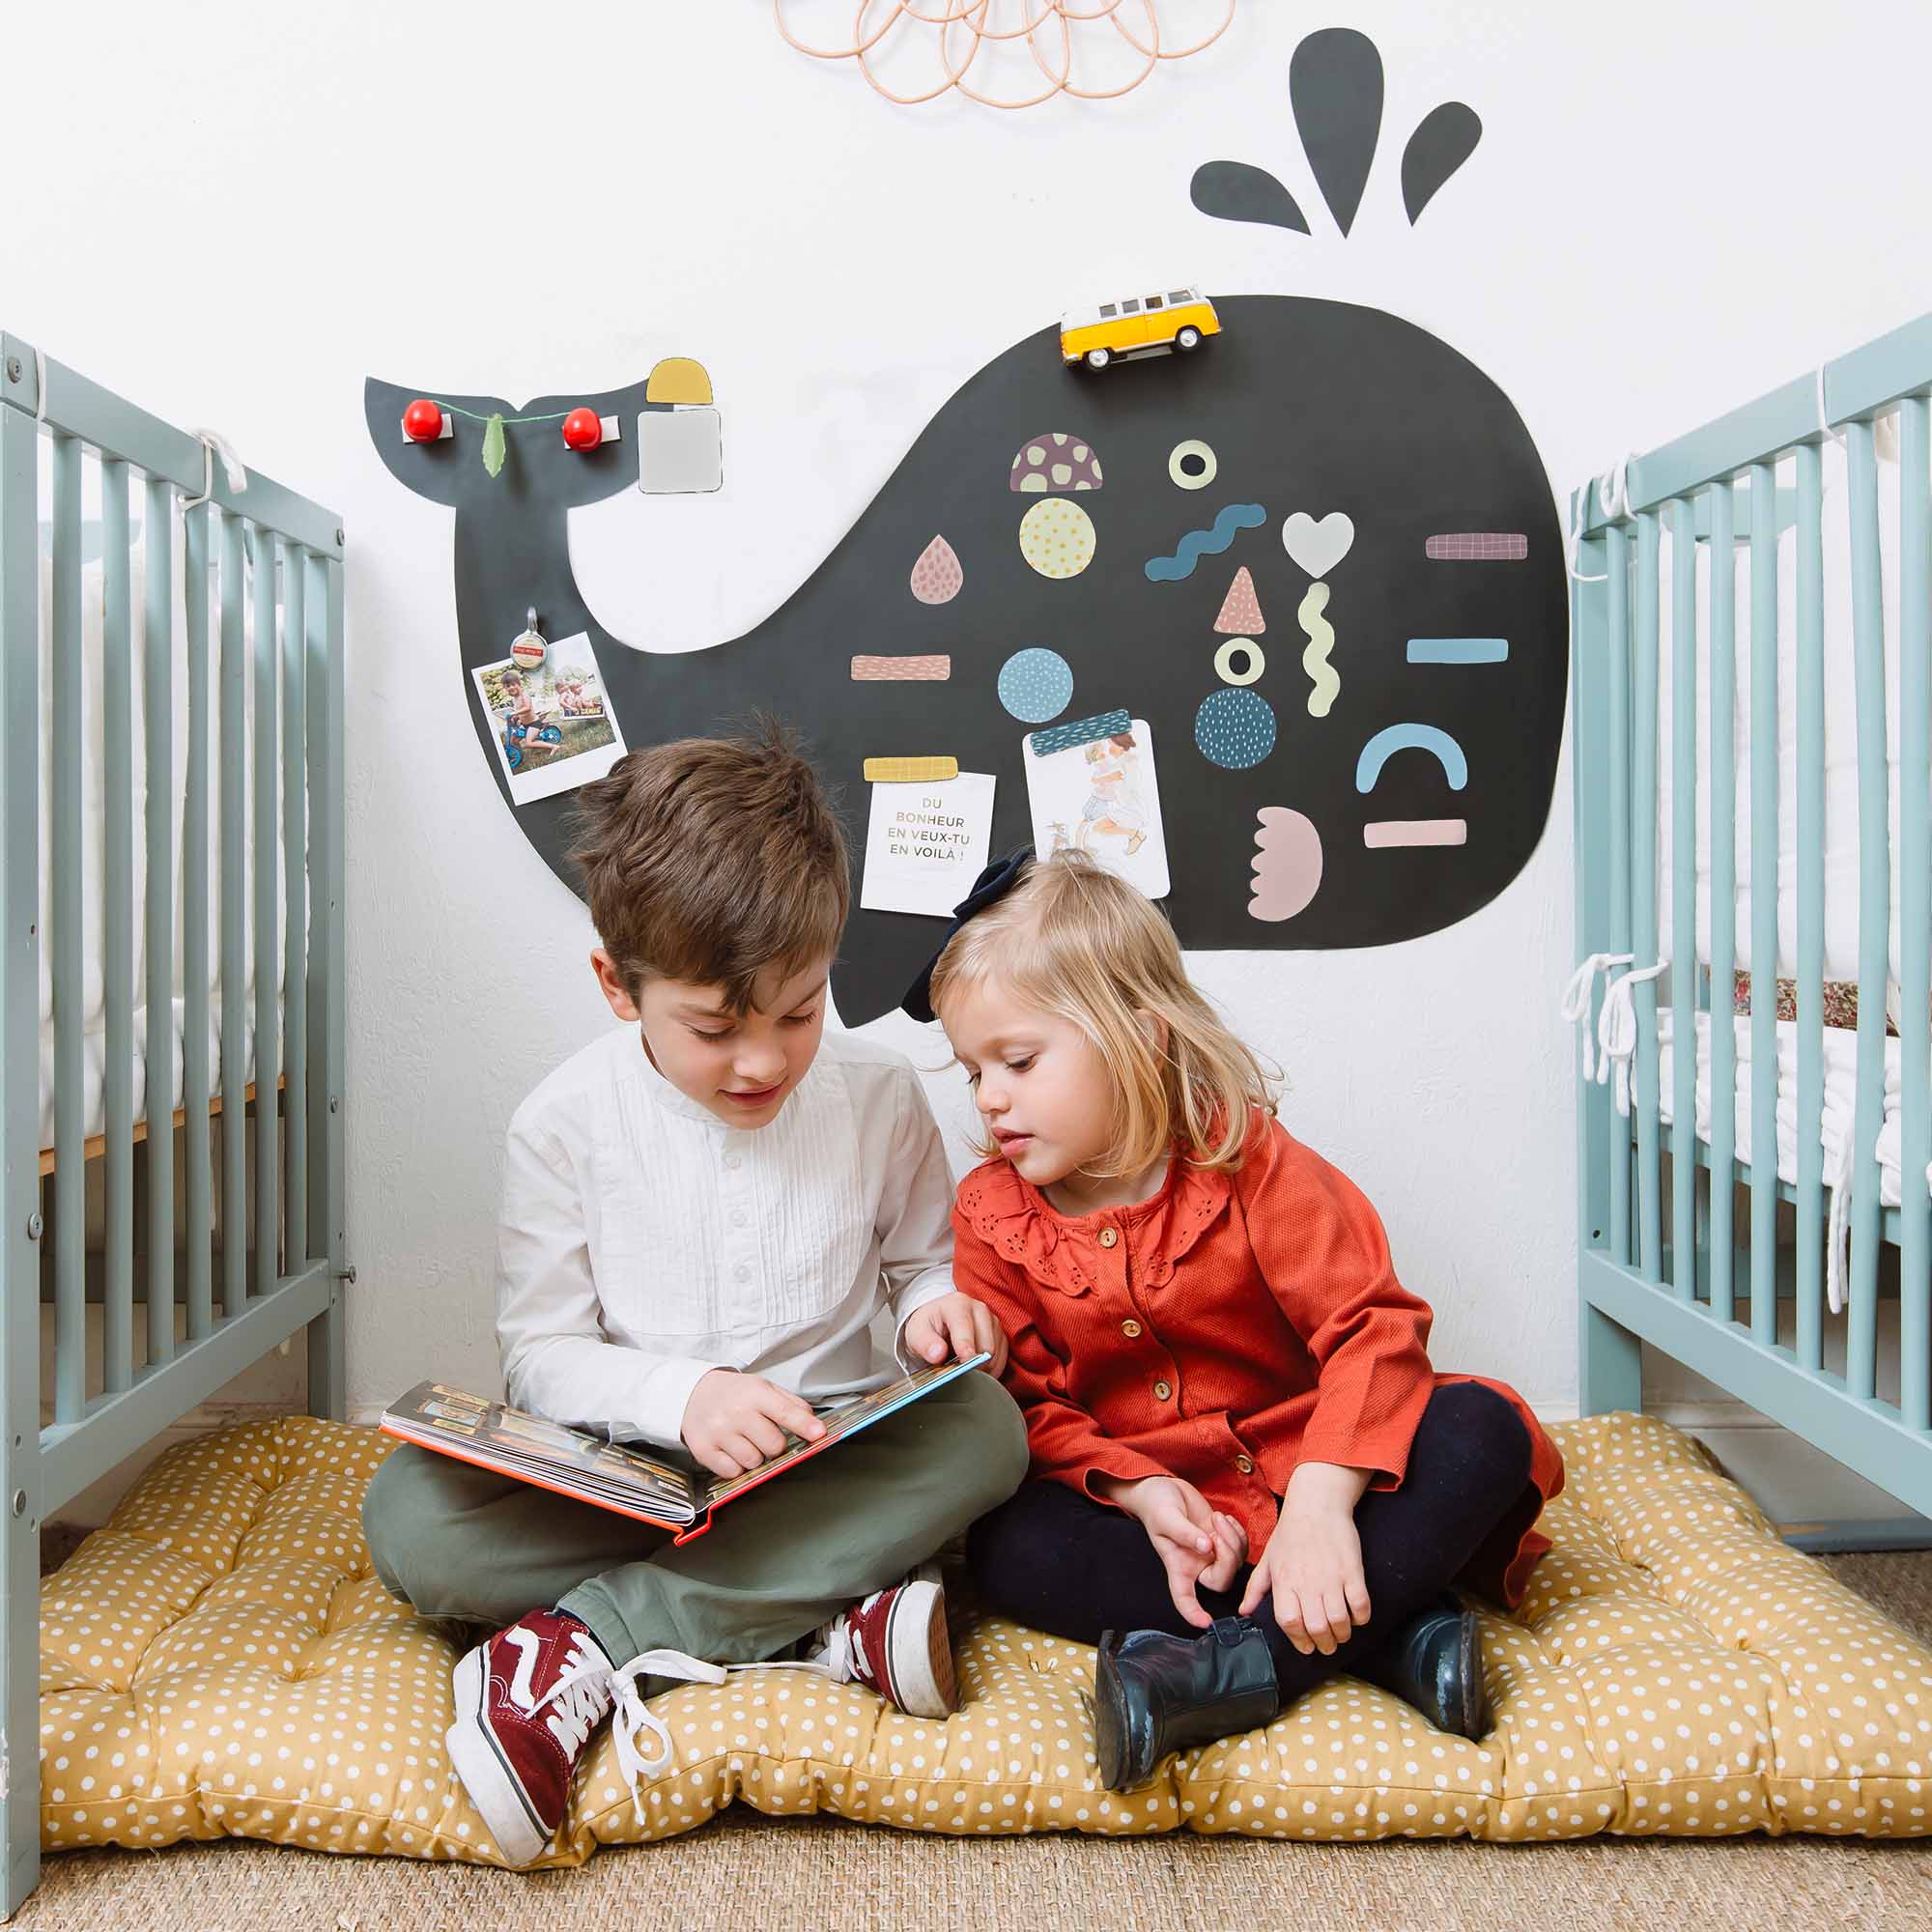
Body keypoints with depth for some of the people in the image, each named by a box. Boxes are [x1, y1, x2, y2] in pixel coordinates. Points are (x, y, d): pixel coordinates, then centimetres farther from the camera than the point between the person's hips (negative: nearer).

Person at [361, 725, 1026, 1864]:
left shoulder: (878, 1097, -3)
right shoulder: (567, 1124, -7)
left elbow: (924, 1261, 9)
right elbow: (541, 1353, -5)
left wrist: (941, 1304, -16)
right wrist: (681, 1398, -24)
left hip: (833, 1463, 1)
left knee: (985, 1429, -29)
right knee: (411, 1520, -25)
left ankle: (586, 1642, -27)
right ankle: (830, 1618, -29)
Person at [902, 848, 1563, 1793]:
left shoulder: (1245, 1159, -11)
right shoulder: (990, 1213, -3)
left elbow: (1370, 1325, -17)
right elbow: (1026, 1404, -5)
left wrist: (1319, 1506, -31)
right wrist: (1141, 1491, -23)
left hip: (1296, 1475, -1)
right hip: (1144, 1505, 2)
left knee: (1483, 1431, -25)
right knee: (1006, 1549, -30)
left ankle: (1241, 1663, -35)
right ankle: (1385, 1634, -31)